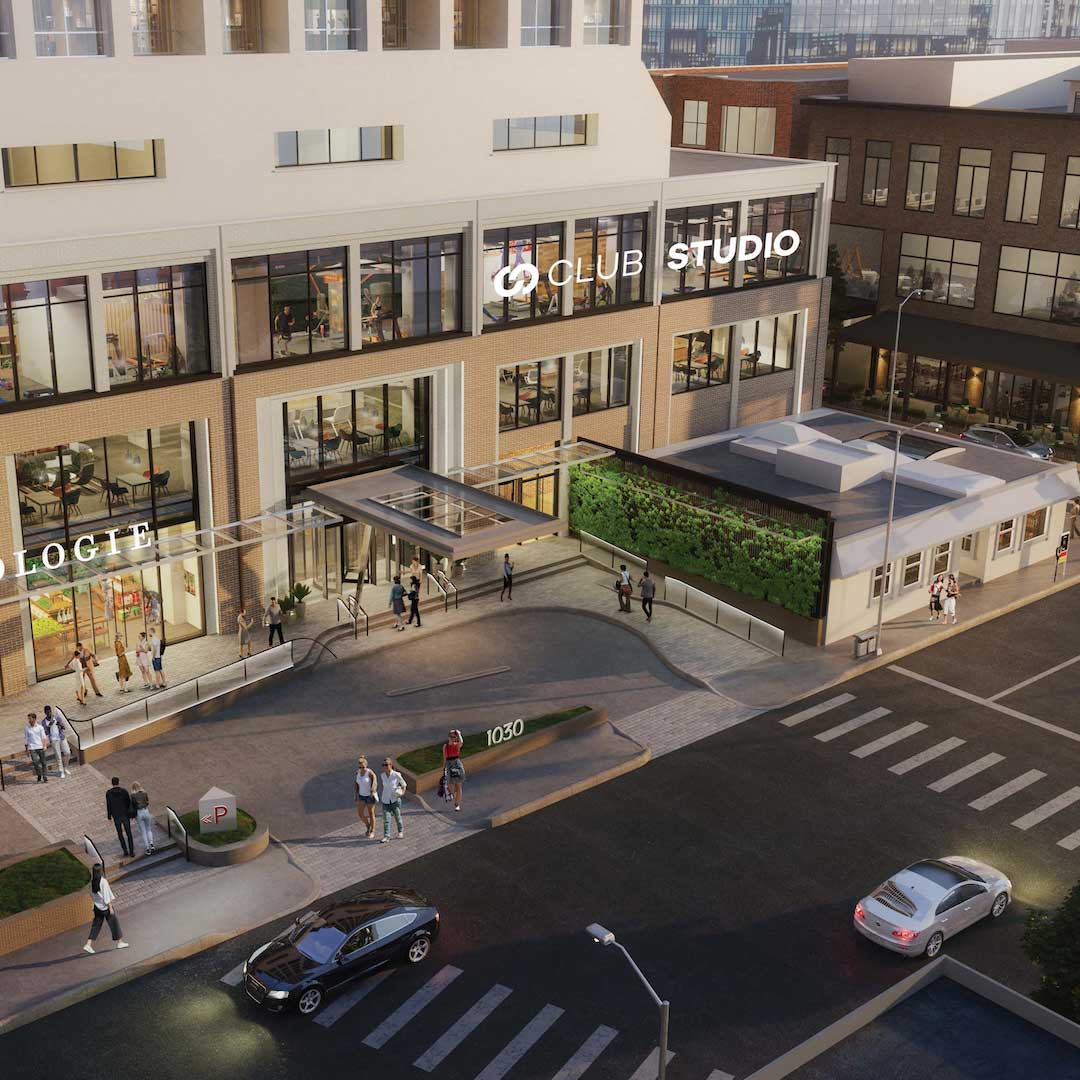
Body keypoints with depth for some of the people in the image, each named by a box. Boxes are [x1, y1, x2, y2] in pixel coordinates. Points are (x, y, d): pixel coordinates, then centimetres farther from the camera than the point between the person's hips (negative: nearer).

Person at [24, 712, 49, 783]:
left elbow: (44, 737, 4)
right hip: (32, 748, 0)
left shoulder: (40, 727, 3)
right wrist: (27, 750, 4)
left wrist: (45, 746, -8)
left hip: (40, 747, 0)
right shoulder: (26, 728, 5)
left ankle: (45, 778, 9)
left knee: (43, 763, 2)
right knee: (35, 763, -11)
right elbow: (25, 739, 7)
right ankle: (39, 776, 8)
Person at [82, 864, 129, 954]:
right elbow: (106, 895, -18)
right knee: (114, 923, 9)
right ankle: (119, 942, 18)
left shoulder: (92, 882, -1)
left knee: (95, 926, 10)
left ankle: (88, 944, 0)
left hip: (97, 906, 6)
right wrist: (110, 907, -14)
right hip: (105, 906, -6)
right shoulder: (103, 881, -19)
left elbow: (92, 895, 9)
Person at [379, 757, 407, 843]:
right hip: (386, 800, 3)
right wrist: (381, 796, 21)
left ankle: (400, 831, 35)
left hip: (395, 799, -3)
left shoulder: (396, 775, -11)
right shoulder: (383, 775, 1)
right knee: (386, 819, -7)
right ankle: (386, 836, -8)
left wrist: (402, 792, -14)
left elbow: (403, 784, 3)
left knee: (397, 816, 10)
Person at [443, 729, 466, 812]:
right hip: (449, 765, 1)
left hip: (457, 764, -1)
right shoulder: (445, 746, 6)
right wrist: (443, 768, 9)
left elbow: (461, 742, -25)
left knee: (458, 786, -1)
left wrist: (458, 733, -15)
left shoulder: (457, 745, 0)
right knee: (450, 785, -7)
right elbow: (444, 758, 10)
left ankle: (457, 804, 3)